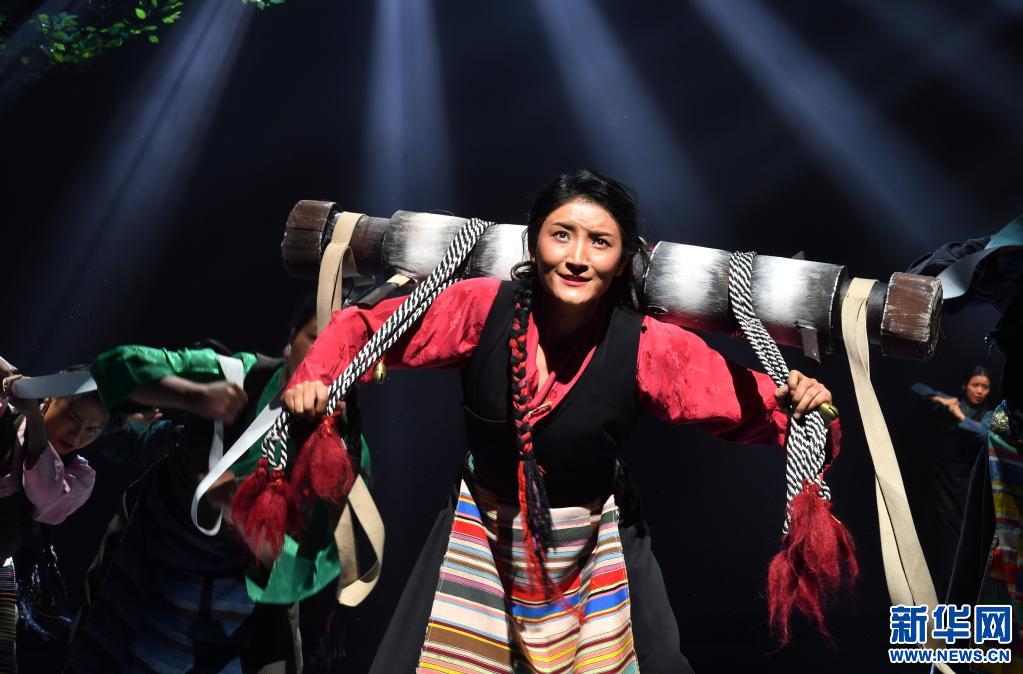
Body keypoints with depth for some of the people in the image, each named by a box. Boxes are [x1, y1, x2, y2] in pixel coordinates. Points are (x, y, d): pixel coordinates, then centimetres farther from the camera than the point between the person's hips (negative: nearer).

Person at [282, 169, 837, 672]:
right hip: (482, 531, 1)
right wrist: (315, 378, -24)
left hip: (594, 541, 0)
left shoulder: (648, 347, -19)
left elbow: (739, 403, -10)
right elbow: (363, 329, -8)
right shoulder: (480, 308, -20)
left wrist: (791, 401, -30)